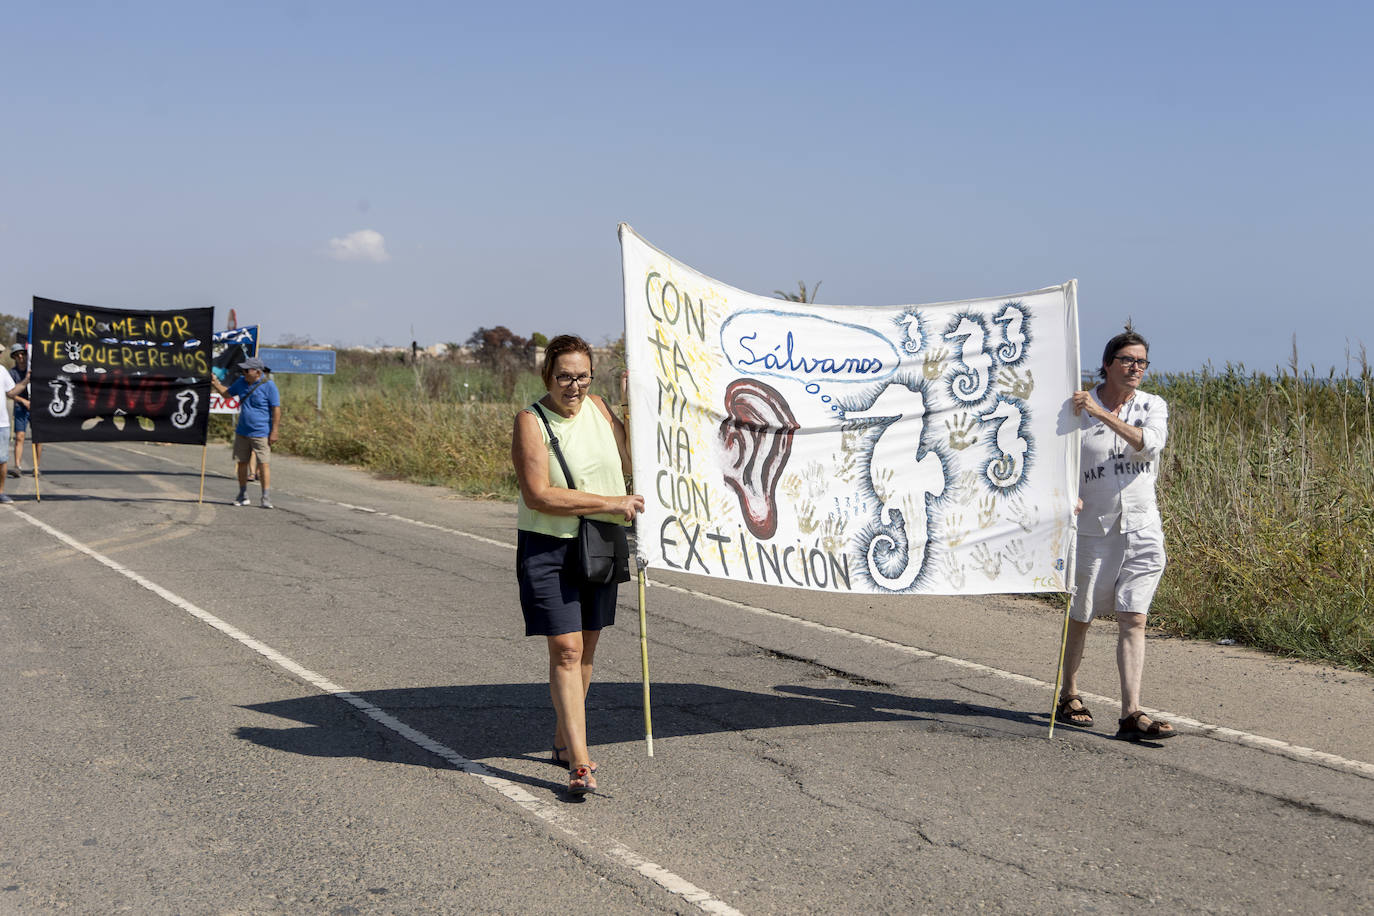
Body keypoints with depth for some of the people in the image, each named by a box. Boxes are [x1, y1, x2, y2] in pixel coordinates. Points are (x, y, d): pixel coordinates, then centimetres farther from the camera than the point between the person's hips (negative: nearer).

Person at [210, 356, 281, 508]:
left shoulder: (268, 385, -11)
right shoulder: (241, 382, 7)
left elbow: (276, 409, -11)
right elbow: (227, 393, 25)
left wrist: (274, 432, -14)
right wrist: (215, 383, 9)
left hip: (261, 433, -6)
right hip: (242, 432, 6)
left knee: (263, 464, -9)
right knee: (242, 462, 9)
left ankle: (266, 498, -6)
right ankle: (243, 495, 21)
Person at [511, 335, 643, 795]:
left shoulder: (598, 408, 5)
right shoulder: (531, 421, -13)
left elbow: (630, 462, 17)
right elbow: (539, 495, -22)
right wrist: (611, 504, -21)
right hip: (548, 549, -6)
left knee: (586, 648, 13)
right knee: (565, 650, -11)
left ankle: (562, 739, 30)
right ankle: (579, 762, -12)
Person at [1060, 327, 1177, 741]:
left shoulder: (1153, 406, 4)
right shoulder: (1078, 409, -4)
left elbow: (1149, 443, -17)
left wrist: (1103, 414, -26)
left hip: (1142, 528, 2)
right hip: (1092, 528, -2)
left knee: (1133, 620, -5)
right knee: (1079, 617, 10)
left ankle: (1131, 714, -8)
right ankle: (1069, 696, 29)